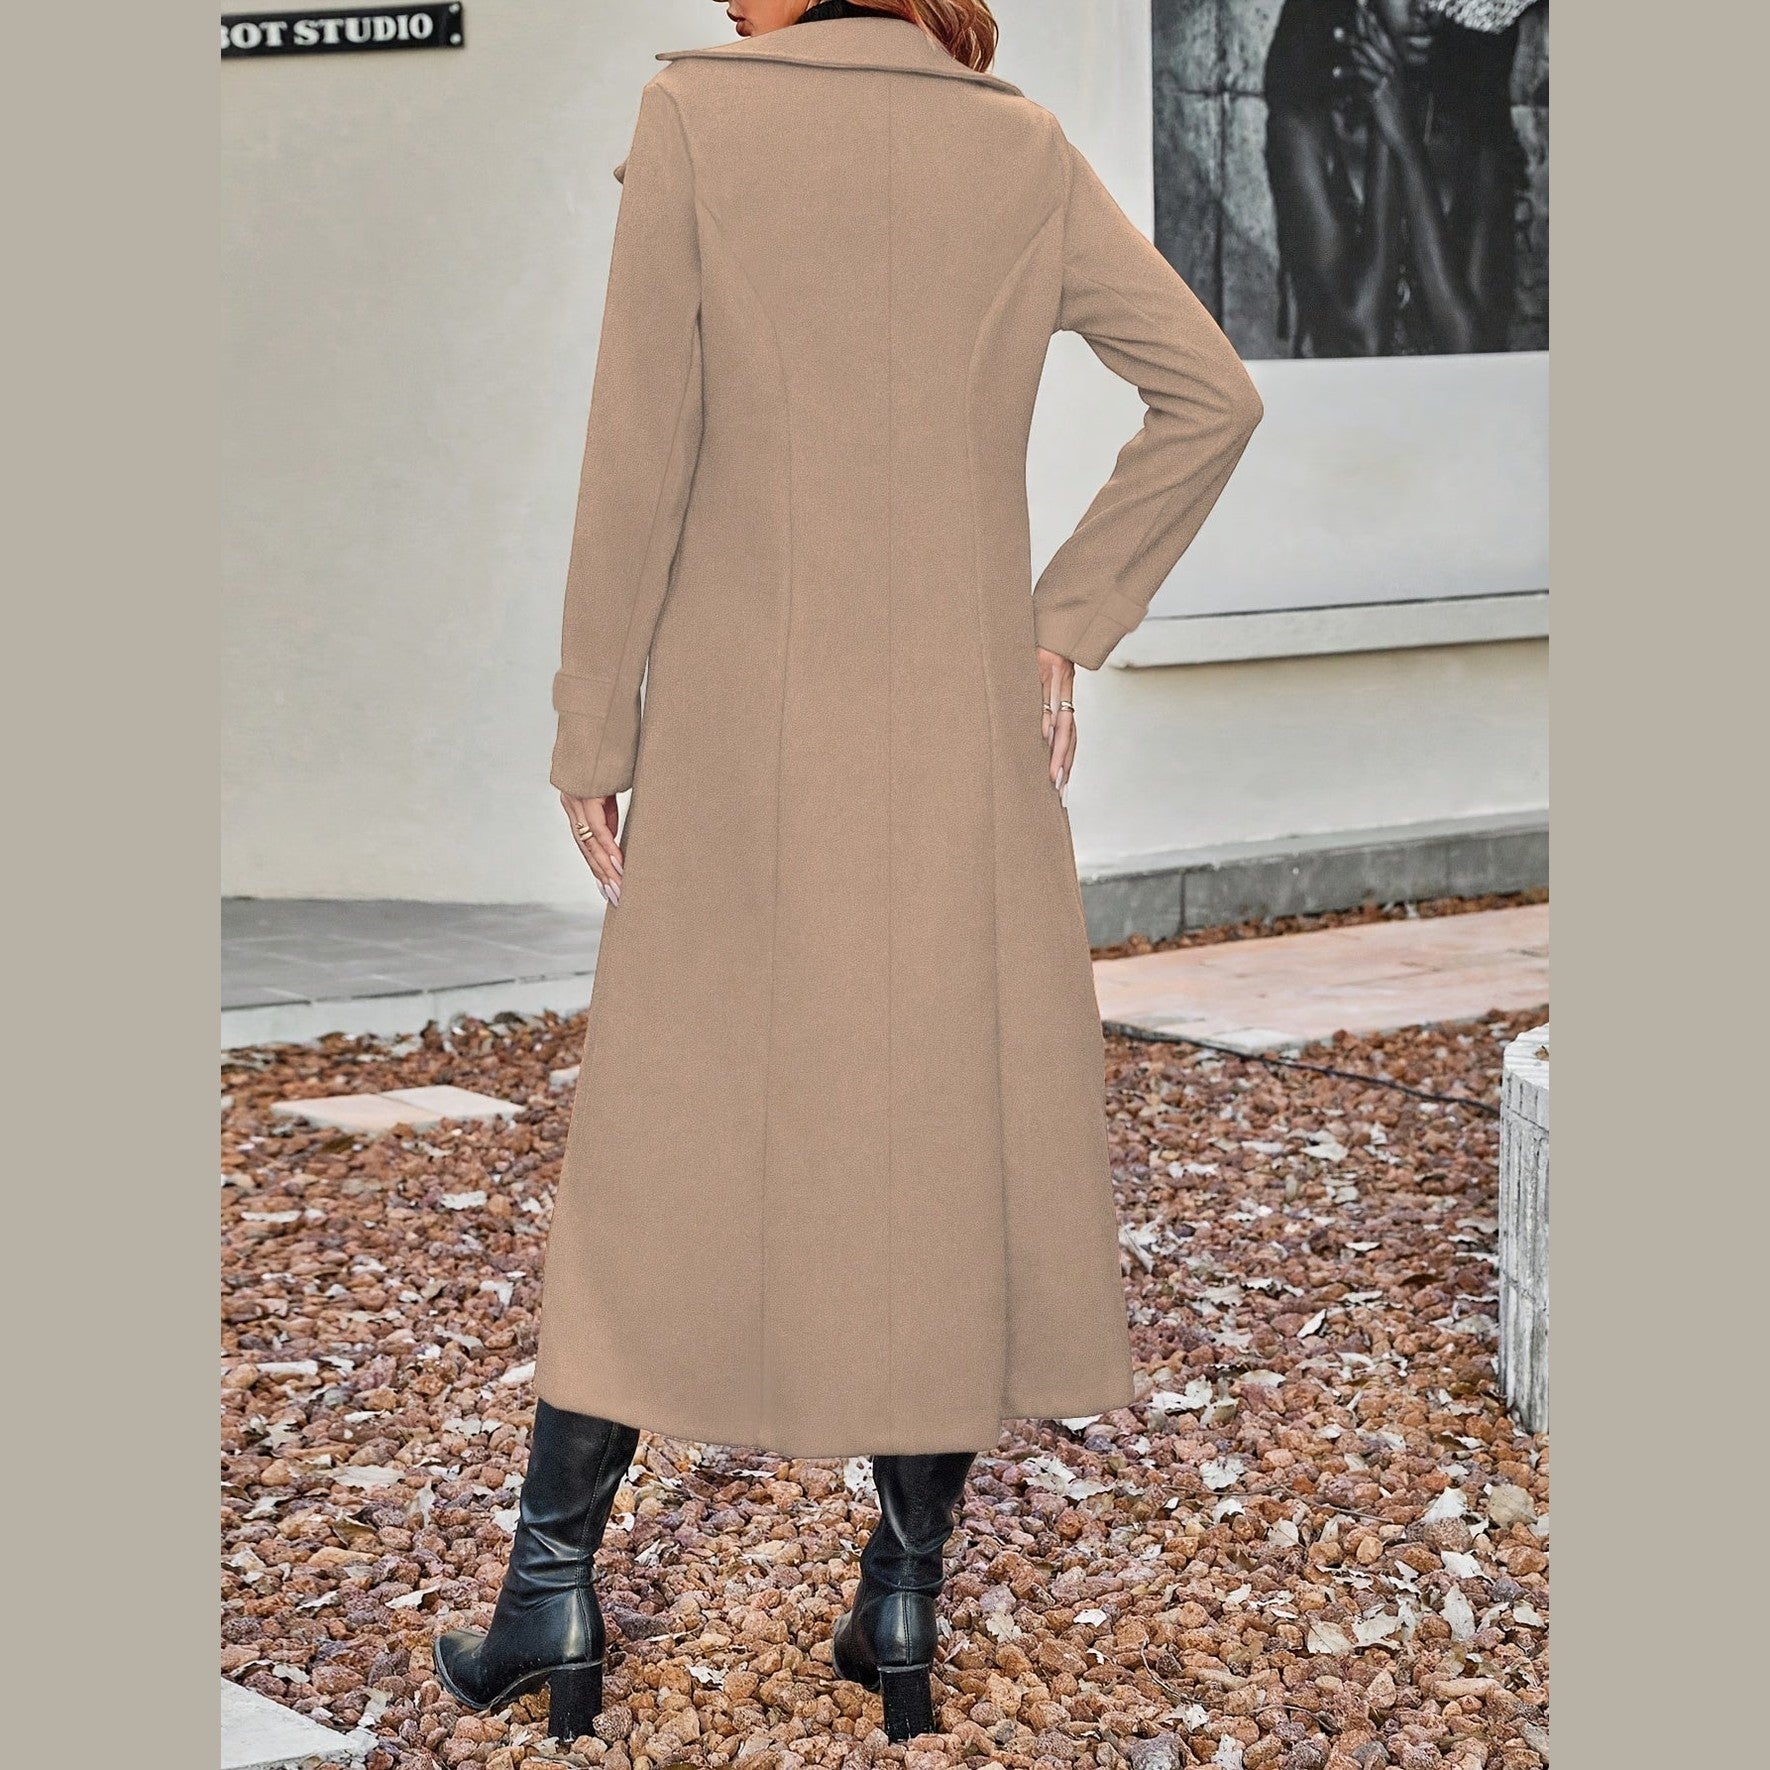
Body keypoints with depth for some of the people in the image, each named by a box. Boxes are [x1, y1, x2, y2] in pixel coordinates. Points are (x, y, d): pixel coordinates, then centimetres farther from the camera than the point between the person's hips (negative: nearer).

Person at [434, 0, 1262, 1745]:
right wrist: (1068, 620, 6)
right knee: (955, 1140, 9)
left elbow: (638, 451, -8)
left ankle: (551, 1591, 13)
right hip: (963, 739, 2)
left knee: (657, 1142, 9)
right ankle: (906, 1604, 14)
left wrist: (591, 730, -2)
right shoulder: (1024, 152, 3)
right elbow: (1212, 396, 3)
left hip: (741, 739, -2)